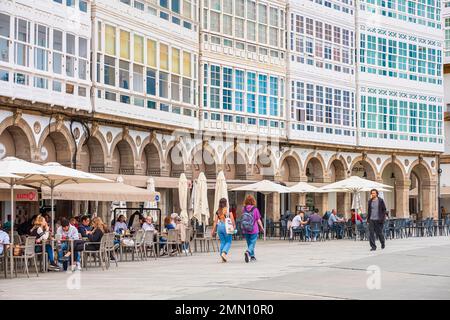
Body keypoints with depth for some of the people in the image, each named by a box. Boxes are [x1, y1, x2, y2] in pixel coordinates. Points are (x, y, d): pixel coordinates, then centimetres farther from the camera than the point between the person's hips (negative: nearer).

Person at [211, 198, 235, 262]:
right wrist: (234, 226, 6)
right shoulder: (228, 210, -3)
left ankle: (222, 256, 10)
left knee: (222, 242, 13)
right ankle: (224, 253, -19)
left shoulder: (218, 211, 6)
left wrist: (213, 230, 7)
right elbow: (232, 219, -5)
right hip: (226, 226, -4)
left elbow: (215, 221, 5)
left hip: (219, 226, 4)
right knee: (228, 242, 4)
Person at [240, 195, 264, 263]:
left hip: (245, 230, 3)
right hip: (254, 230, -3)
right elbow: (258, 220, -1)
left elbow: (243, 219, 7)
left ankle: (252, 256, 25)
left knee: (249, 243, 17)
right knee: (252, 243, -1)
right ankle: (247, 252, -28)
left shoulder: (244, 209, -2)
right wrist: (262, 228, 8)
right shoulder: (255, 209, -8)